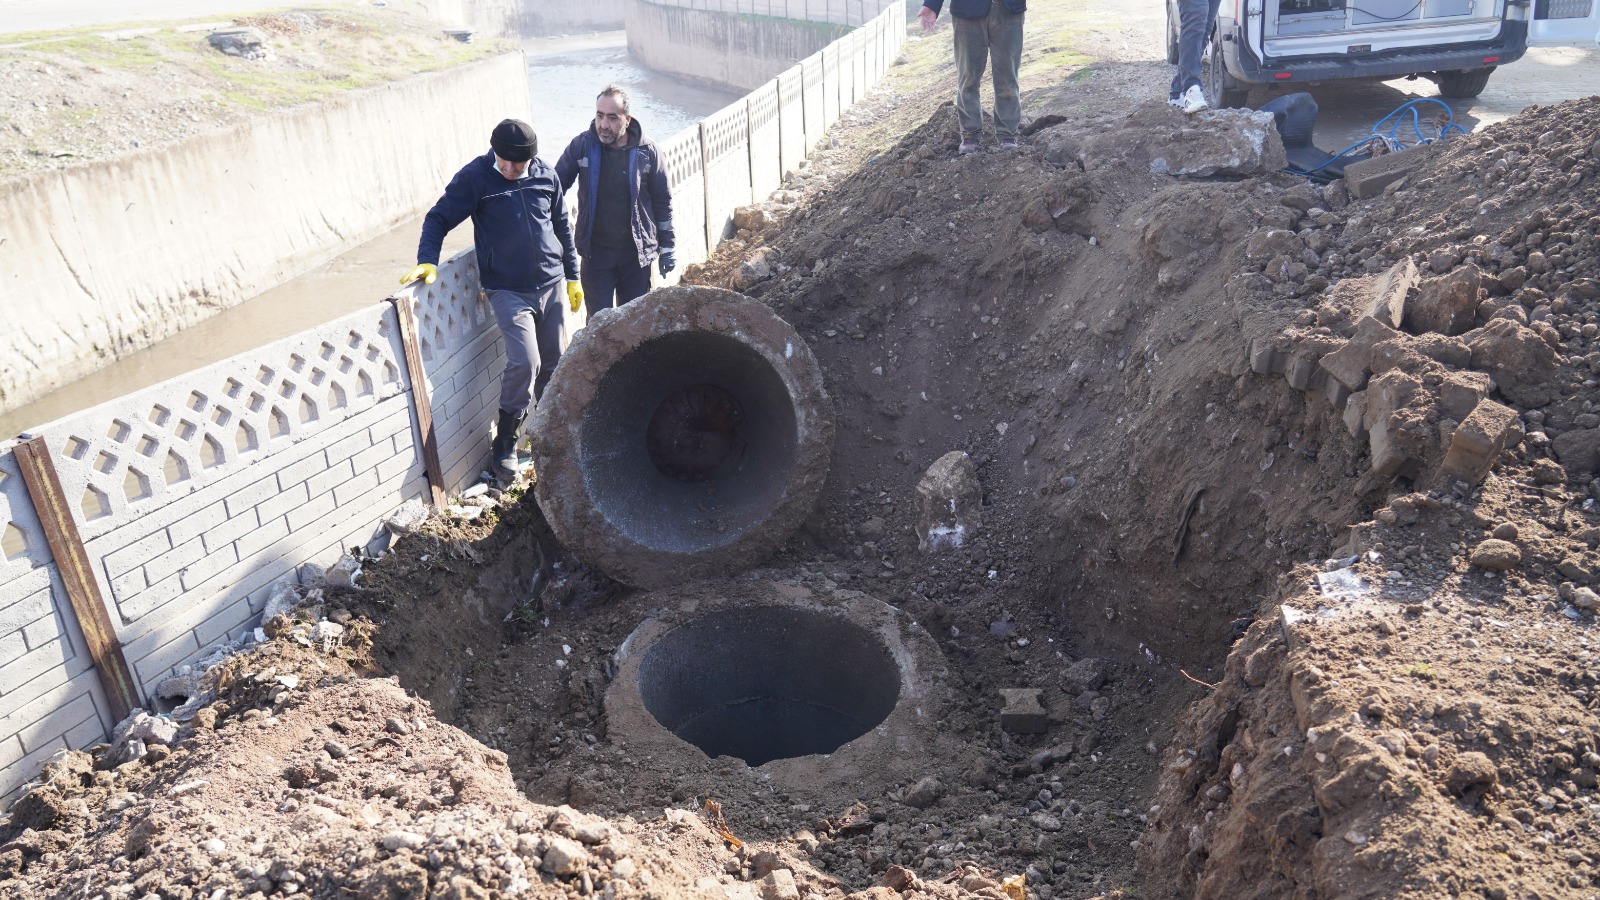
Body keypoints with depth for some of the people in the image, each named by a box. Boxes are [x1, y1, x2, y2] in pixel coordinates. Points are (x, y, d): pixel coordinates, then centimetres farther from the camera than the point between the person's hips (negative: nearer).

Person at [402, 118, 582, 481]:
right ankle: (505, 444, 0)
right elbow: (439, 219, -4)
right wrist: (427, 261, -20)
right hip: (508, 291, -4)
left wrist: (573, 277, 16)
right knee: (524, 362, -16)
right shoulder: (475, 177, -7)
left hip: (552, 286, 4)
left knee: (553, 363, 10)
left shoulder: (546, 176, 3)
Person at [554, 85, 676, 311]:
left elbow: (662, 201, 2)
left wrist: (667, 248, 4)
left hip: (636, 251, 0)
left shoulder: (647, 151, -7)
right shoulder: (582, 146, -7)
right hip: (596, 252, 0)